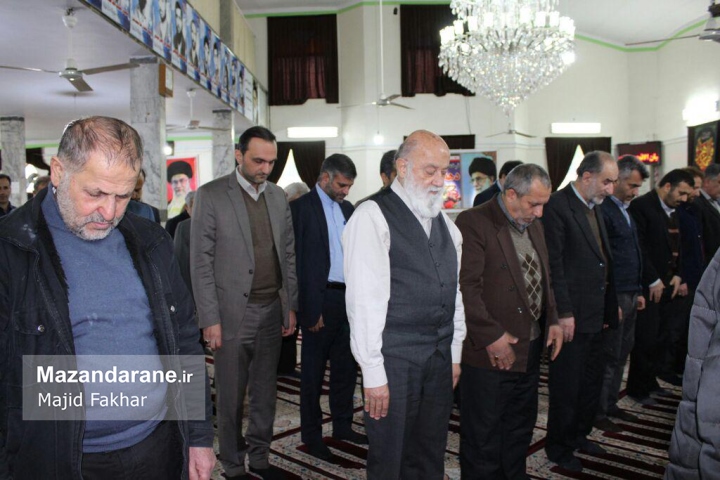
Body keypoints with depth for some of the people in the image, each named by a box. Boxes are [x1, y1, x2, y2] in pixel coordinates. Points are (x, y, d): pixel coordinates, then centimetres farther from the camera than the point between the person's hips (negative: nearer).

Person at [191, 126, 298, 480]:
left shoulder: (278, 196, 9)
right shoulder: (211, 195, -6)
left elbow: (288, 254, 11)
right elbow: (201, 262, -8)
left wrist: (291, 305, 8)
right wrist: (210, 319, -11)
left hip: (272, 310, 5)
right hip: (233, 312, -4)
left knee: (265, 391, 15)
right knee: (231, 397, 8)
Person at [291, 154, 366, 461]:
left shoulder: (347, 208, 13)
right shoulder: (302, 207, -7)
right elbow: (299, 262, -11)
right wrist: (311, 309, -15)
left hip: (349, 298, 7)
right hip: (321, 300, -6)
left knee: (346, 366, 15)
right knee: (314, 371, 7)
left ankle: (342, 427, 31)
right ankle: (312, 436, 21)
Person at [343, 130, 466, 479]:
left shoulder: (443, 221, 12)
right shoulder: (373, 217, -12)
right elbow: (364, 299, -16)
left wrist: (455, 354, 14)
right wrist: (373, 372, -15)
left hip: (440, 358, 7)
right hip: (394, 358, -6)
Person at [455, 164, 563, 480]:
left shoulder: (534, 226, 13)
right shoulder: (473, 223, -15)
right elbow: (466, 286, -21)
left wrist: (552, 321, 10)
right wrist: (491, 336, -21)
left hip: (530, 350, 8)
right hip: (490, 354, -8)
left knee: (520, 430, 22)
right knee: (483, 439, 6)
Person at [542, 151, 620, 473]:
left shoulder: (594, 207, 13)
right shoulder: (558, 206, -15)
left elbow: (603, 259, 16)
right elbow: (554, 265, -19)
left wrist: (609, 306, 13)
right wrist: (563, 313, -19)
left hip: (595, 313, 9)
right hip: (572, 315, -9)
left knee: (592, 381, 20)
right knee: (567, 386, 5)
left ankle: (579, 435, 38)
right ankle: (559, 448, 22)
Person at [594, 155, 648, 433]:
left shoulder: (624, 210, 16)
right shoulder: (603, 210, -15)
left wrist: (638, 292, 18)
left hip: (629, 295, 9)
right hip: (613, 297, -9)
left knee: (622, 354, 16)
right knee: (610, 356, -1)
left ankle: (610, 405, 29)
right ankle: (598, 412, 12)